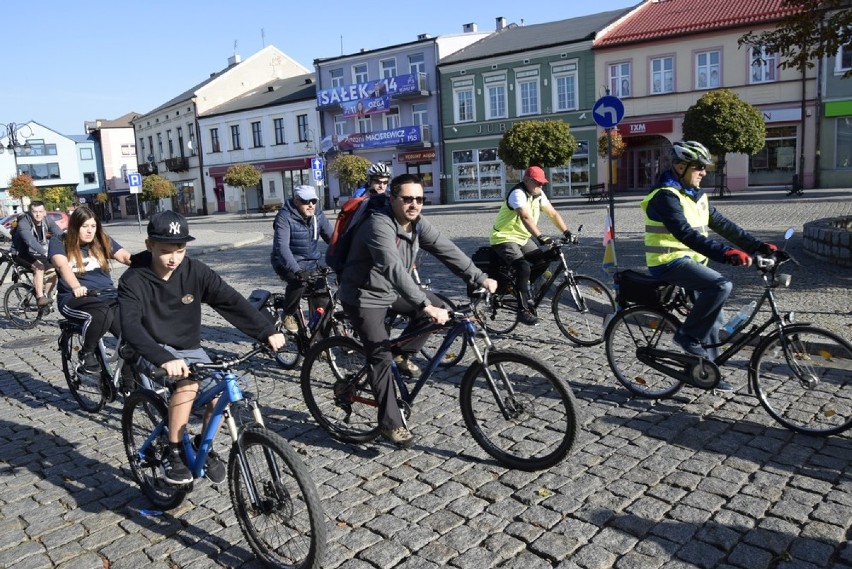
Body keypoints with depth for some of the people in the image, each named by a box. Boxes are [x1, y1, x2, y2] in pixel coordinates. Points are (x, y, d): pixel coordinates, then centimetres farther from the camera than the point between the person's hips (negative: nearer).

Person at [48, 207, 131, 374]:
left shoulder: (103, 241, 10)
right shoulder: (59, 242, 1)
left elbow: (126, 256, -6)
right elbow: (62, 265, -20)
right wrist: (76, 287, -41)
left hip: (108, 297, 3)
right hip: (74, 299, -2)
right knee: (102, 311, -36)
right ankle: (86, 354, -13)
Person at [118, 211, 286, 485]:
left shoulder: (195, 271, -9)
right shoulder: (133, 280, -17)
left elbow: (231, 301, -16)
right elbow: (131, 327, -29)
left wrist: (267, 331, -28)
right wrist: (164, 359, -46)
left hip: (189, 348, 4)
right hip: (154, 351, -3)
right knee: (188, 383, -32)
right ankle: (172, 452, -13)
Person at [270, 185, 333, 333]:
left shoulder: (318, 215, -2)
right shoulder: (284, 217, -18)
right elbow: (282, 246, -28)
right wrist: (296, 270, -42)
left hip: (312, 261, 5)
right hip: (288, 262, -5)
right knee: (298, 282, -34)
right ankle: (289, 315, -7)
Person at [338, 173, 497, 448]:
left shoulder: (418, 223, -5)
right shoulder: (379, 226, -30)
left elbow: (447, 250, -8)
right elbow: (394, 270, -41)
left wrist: (480, 278, -17)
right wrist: (425, 306, -49)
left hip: (392, 292, 8)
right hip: (364, 297, -8)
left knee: (437, 307, 1)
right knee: (382, 357, -13)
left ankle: (403, 355, 16)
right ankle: (391, 424, -2)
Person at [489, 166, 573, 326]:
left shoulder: (538, 195, 3)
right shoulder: (518, 194, -23)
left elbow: (553, 213, 3)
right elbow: (526, 217, -38)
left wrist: (567, 232, -8)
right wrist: (540, 237, -50)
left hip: (522, 238, 9)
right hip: (504, 238, -9)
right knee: (524, 268, -26)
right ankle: (523, 310, -18)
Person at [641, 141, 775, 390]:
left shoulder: (696, 196, 12)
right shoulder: (665, 196, -17)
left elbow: (723, 224, 10)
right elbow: (686, 233, -30)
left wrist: (758, 245, 1)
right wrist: (725, 252, -39)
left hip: (691, 261, 9)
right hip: (670, 262, -9)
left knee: (713, 316, 10)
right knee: (721, 286, -28)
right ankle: (688, 334, -10)